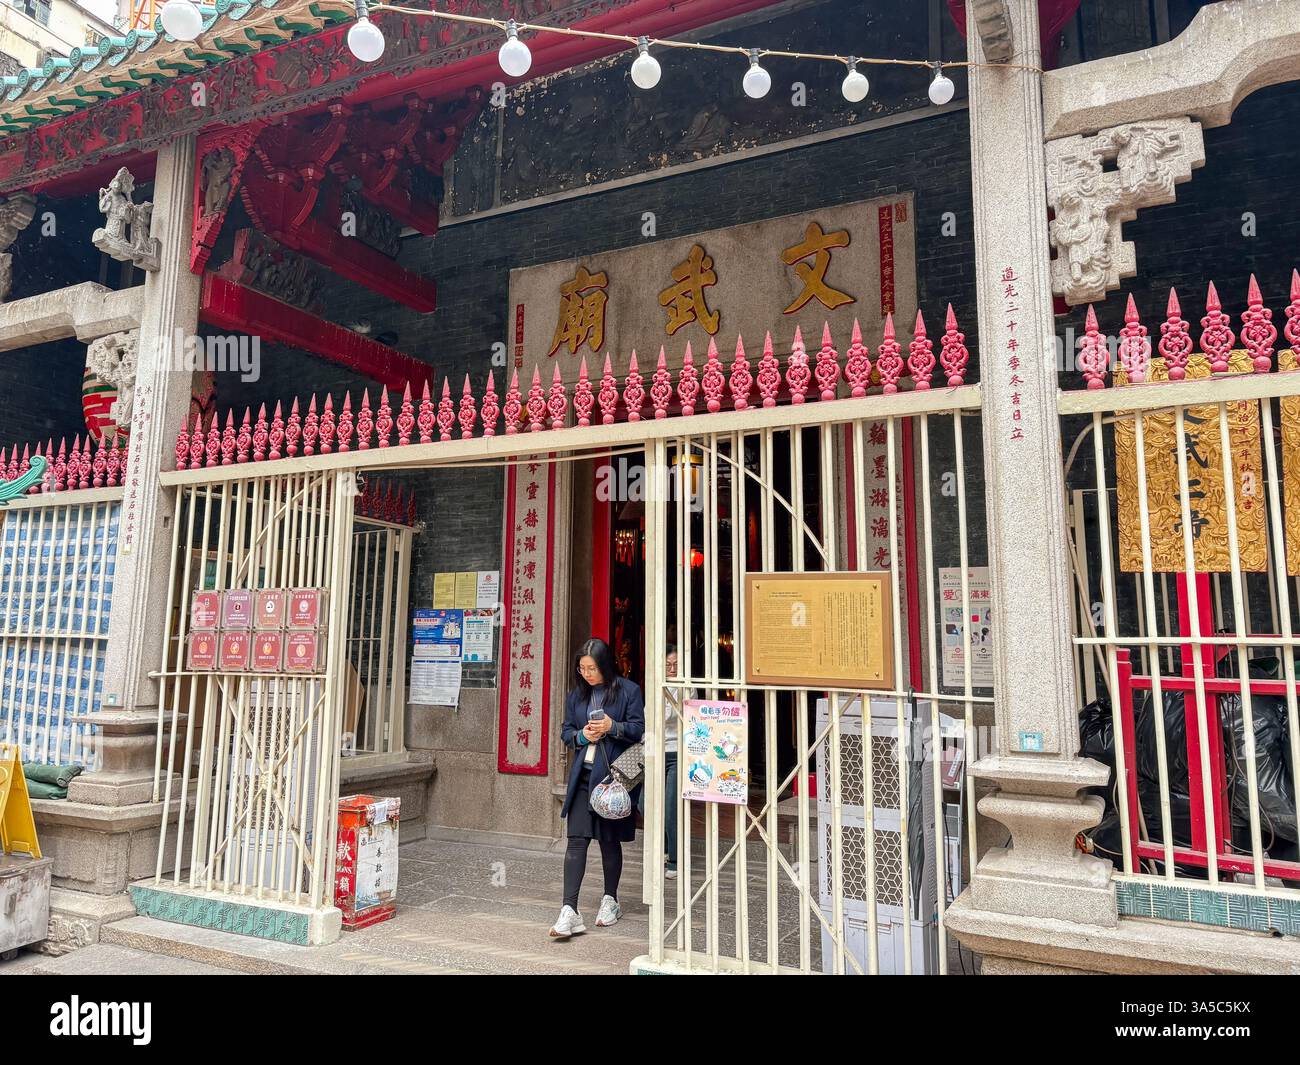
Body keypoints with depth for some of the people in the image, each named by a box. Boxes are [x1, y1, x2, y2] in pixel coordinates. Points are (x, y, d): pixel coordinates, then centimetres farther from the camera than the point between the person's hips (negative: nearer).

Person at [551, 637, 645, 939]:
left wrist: (612, 727, -21)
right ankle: (570, 911, -5)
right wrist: (582, 736, -7)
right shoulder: (576, 695, 10)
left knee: (610, 840, 10)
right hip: (582, 775, 3)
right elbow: (566, 731, 14)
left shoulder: (629, 691, -4)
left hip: (614, 775, -3)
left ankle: (610, 900, 29)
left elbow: (639, 729, -5)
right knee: (576, 839, -6)